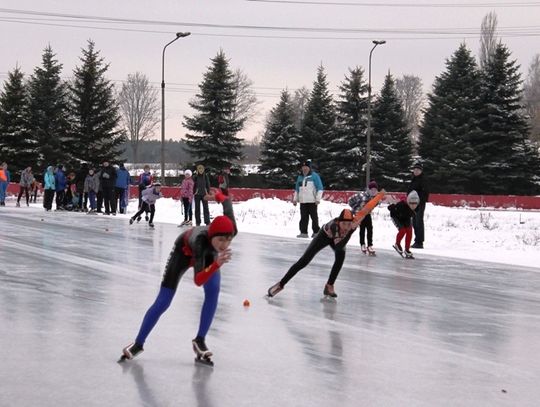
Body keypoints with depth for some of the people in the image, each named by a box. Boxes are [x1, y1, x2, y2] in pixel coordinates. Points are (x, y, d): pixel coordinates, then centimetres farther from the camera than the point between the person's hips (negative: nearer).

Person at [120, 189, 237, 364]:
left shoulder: (231, 231, -39)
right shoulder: (201, 241, -49)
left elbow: (227, 204, -18)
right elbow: (198, 280, -57)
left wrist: (217, 195, 4)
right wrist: (216, 265, -74)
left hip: (209, 253, 4)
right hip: (186, 250, -4)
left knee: (213, 291, -21)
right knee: (163, 301, -5)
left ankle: (200, 340, -7)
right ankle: (138, 343, 10)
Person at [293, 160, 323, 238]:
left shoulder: (314, 176, -1)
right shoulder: (300, 177, 17)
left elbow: (320, 188, -4)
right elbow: (297, 189, 25)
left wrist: (318, 199, -11)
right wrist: (295, 199, 19)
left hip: (312, 201, -5)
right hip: (303, 201, 5)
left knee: (314, 217, -2)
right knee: (303, 217, 3)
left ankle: (316, 232, 4)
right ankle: (303, 232, 5)